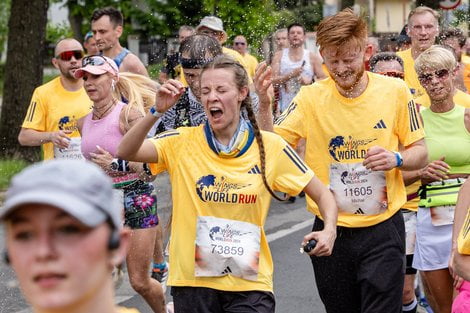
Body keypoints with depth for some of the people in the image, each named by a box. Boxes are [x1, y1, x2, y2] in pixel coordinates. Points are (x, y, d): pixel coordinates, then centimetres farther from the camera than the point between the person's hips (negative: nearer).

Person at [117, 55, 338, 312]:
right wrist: (157, 112, -26)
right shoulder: (183, 142, -1)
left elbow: (322, 195, 6)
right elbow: (126, 152, -14)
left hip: (250, 284, -1)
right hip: (192, 282, 1)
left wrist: (329, 231, -13)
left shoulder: (270, 147, -1)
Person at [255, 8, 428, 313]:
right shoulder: (311, 97, -4)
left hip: (383, 230, -1)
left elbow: (420, 153, 4)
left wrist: (396, 159, -17)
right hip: (331, 230, 2)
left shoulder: (395, 91, -4)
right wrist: (264, 103, -23)